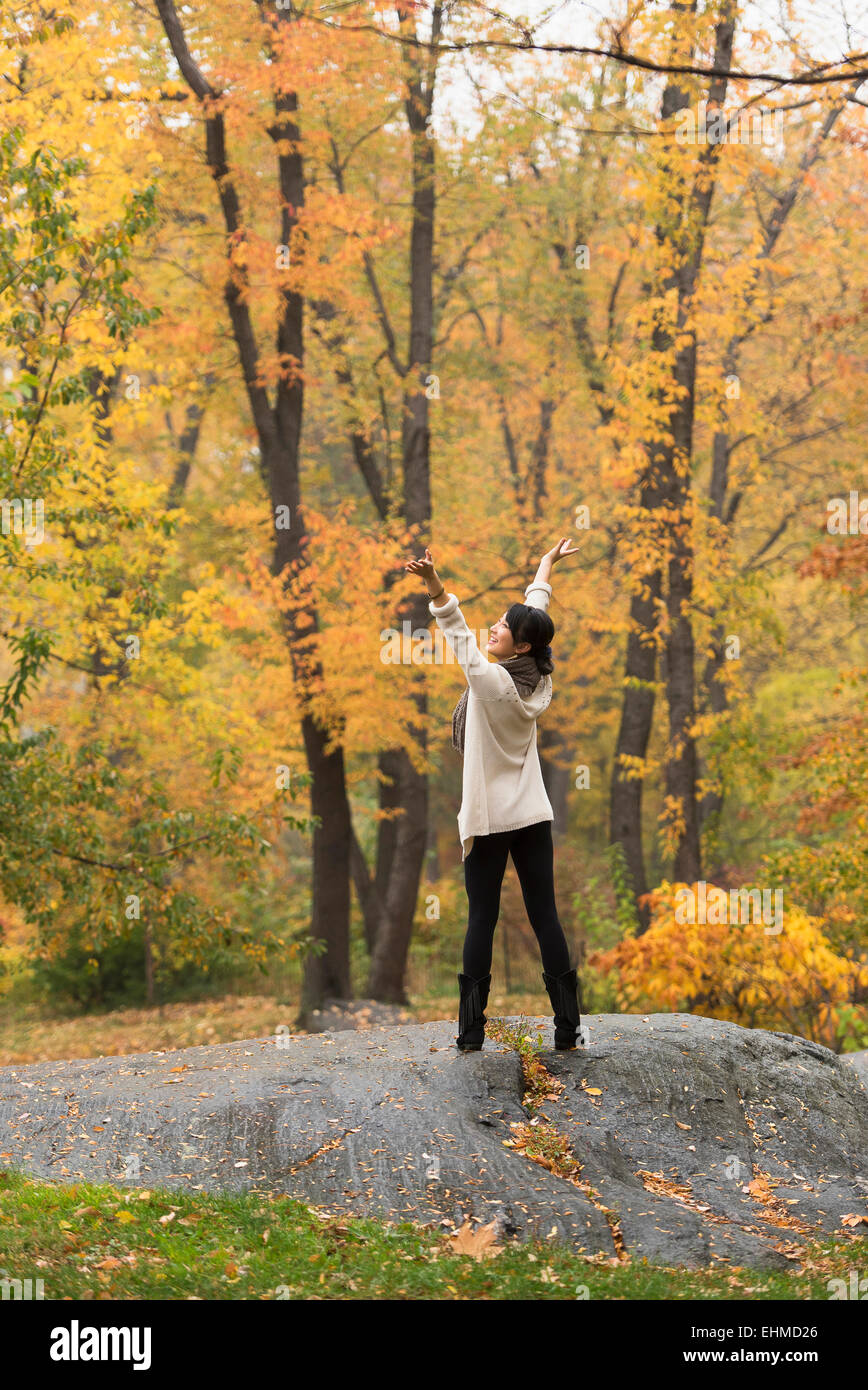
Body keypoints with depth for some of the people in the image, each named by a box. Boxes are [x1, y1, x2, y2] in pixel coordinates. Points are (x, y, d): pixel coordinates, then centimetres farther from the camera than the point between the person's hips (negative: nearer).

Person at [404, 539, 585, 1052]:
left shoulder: (491, 681, -15)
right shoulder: (540, 681, 2)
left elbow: (459, 632, -24)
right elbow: (534, 613, 15)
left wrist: (435, 585, -34)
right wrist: (547, 565, 29)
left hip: (490, 819, -5)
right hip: (534, 816, 5)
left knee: (482, 920, 0)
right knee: (545, 916, 4)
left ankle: (472, 1031, 2)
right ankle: (568, 1026, 1)